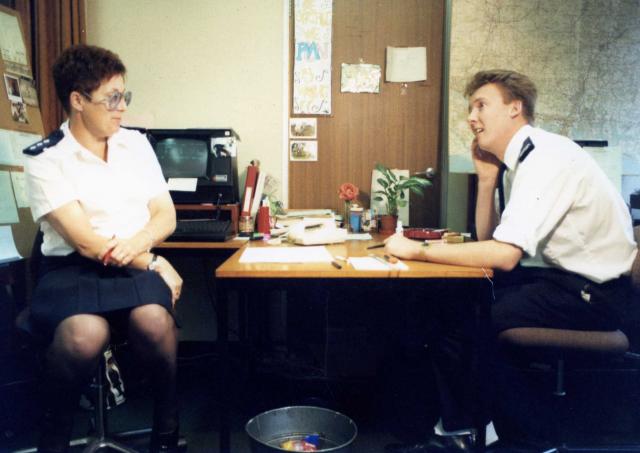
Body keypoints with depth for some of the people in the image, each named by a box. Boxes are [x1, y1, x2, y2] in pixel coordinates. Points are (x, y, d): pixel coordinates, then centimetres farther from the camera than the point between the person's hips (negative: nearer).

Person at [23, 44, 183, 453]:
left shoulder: (136, 143, 11)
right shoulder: (45, 159, -3)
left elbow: (166, 216, 8)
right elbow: (85, 241, -11)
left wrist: (136, 243, -13)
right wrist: (155, 264, -11)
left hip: (138, 262, 3)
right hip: (72, 266, -2)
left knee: (153, 320, -32)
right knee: (84, 335, -36)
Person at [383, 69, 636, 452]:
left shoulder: (546, 159, -21)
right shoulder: (517, 159, 6)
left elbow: (505, 255, -29)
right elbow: (487, 238, 10)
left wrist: (419, 251, -23)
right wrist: (487, 177, -1)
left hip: (593, 292, -9)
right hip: (561, 274, 9)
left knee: (454, 319, -17)